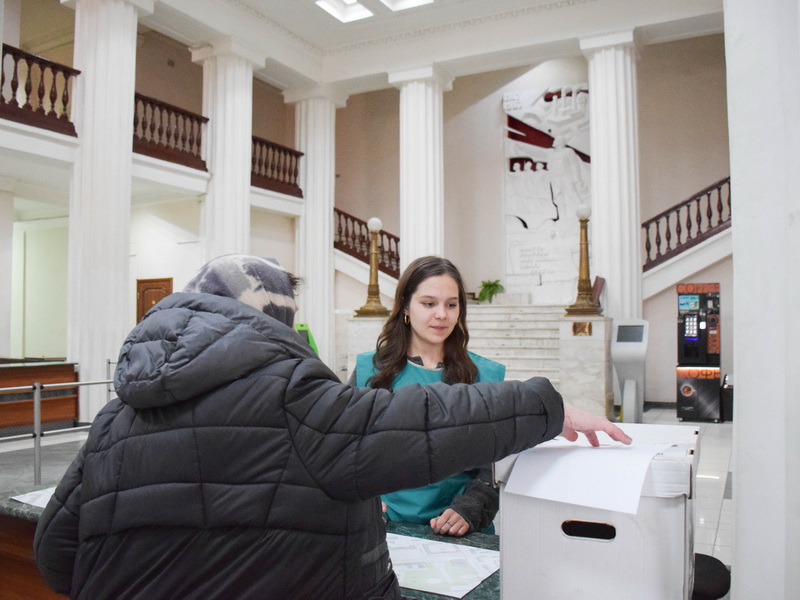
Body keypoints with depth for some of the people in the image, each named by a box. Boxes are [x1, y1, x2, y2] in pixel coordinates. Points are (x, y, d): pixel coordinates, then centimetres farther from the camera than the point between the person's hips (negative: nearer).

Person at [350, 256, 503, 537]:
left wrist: (468, 511, -10)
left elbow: (495, 465, 6)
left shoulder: (486, 375, 6)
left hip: (458, 535, 0)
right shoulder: (369, 370, 6)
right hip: (385, 528, 0)